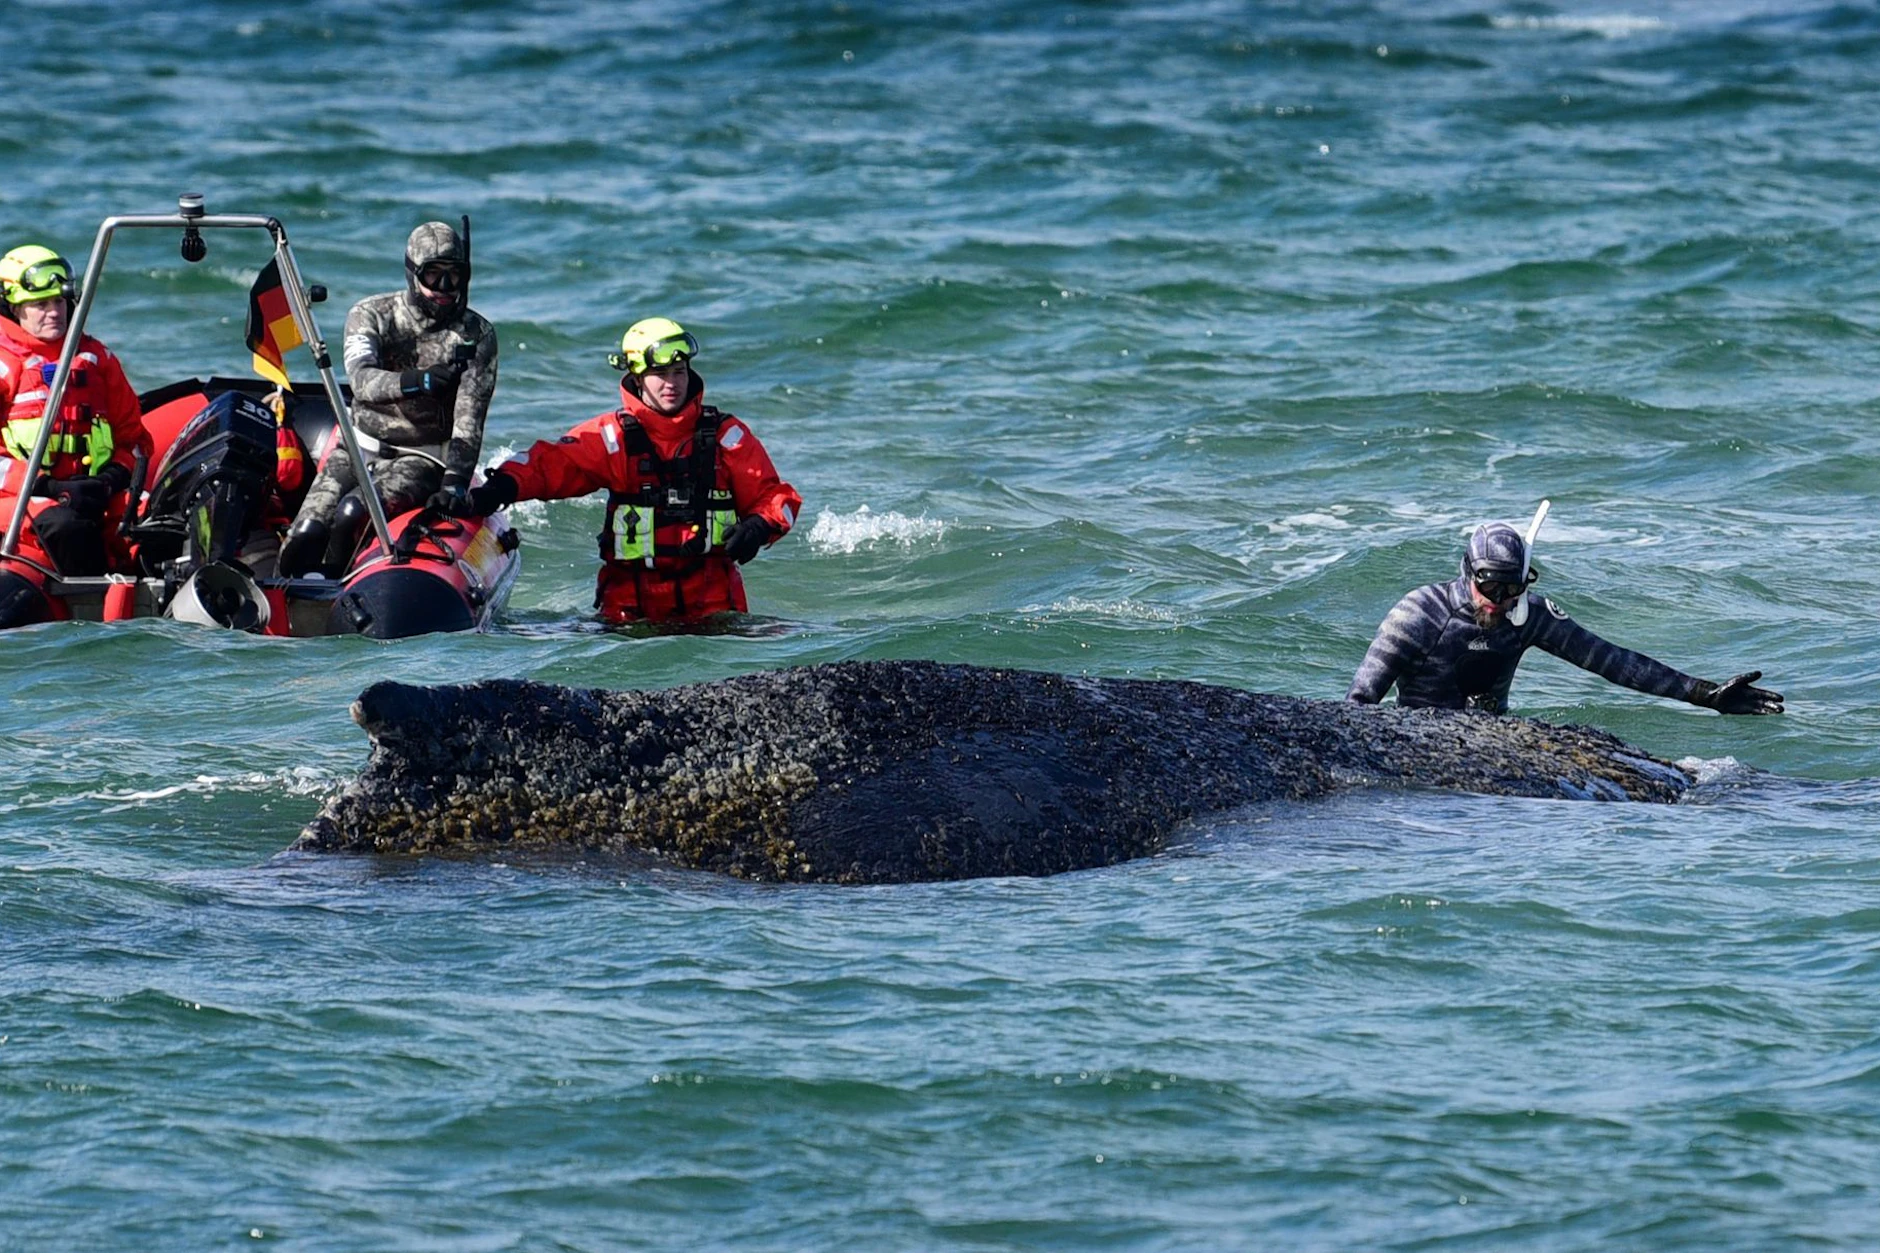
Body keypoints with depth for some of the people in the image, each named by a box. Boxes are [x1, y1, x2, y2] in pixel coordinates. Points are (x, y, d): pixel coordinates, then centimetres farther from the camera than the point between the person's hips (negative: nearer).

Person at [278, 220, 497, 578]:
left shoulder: (477, 335, -4)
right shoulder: (370, 316, -1)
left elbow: (469, 418, -12)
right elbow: (362, 380, -21)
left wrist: (455, 483, -27)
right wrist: (419, 381, -40)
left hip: (423, 458, -3)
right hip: (359, 449, 3)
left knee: (353, 515, -30)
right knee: (304, 538, -17)